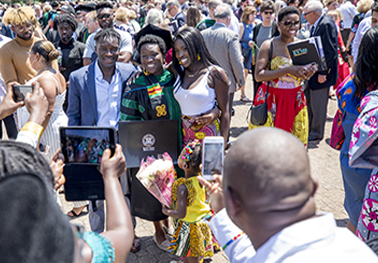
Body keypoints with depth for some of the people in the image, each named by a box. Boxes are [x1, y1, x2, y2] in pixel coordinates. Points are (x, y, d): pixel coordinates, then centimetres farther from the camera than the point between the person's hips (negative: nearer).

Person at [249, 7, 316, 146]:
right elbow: (258, 75, -18)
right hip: (272, 100, -4)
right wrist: (288, 70, -26)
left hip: (296, 101, 4)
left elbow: (303, 76, 15)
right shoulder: (269, 45, -8)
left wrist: (309, 72, -10)